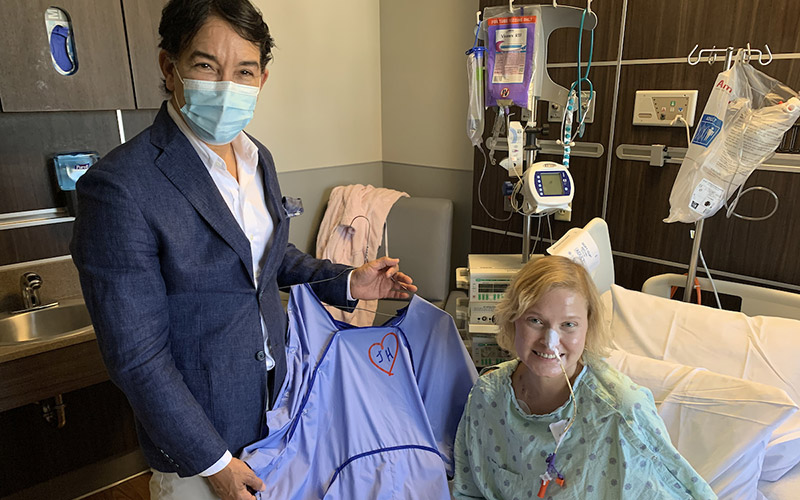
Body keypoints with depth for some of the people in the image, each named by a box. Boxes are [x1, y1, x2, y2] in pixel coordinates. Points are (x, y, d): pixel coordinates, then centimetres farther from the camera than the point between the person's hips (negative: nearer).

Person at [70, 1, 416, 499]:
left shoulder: (258, 158, -1)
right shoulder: (119, 186, -24)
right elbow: (135, 354, -21)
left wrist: (345, 283, 0)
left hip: (278, 394, 7)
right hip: (195, 429, -6)